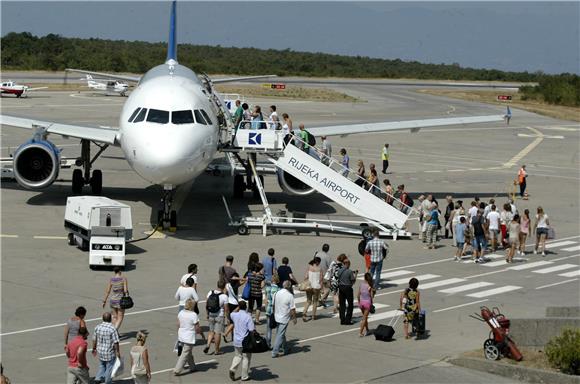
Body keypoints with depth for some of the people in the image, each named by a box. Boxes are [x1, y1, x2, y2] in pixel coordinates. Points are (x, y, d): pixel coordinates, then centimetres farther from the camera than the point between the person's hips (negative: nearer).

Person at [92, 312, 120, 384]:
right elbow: (115, 342, -17)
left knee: (102, 366, 24)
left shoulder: (97, 327, -4)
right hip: (110, 353, -5)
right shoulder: (113, 329, -19)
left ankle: (98, 378, 11)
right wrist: (117, 352, -6)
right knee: (109, 368, 10)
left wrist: (94, 348, 20)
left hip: (100, 351, 5)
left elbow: (94, 339, 6)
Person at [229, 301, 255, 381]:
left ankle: (232, 369, -5)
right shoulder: (248, 316, -17)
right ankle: (244, 376, 14)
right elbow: (251, 329, -17)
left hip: (237, 341, 4)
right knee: (246, 358, 9)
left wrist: (238, 307, 17)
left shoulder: (235, 315, -4)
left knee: (237, 356, 19)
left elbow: (232, 313, 24)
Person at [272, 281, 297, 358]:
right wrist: (294, 318, -3)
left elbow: (273, 305, 11)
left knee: (281, 334, 20)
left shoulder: (277, 293, 1)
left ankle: (285, 349, 33)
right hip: (284, 318, -7)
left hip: (277, 317, 7)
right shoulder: (290, 296, -17)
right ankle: (275, 352, -2)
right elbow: (292, 309, -15)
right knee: (280, 335, -2)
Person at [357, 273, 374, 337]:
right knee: (364, 318, 1)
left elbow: (358, 295, 2)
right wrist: (373, 291, 8)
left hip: (361, 302, 4)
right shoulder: (369, 286, -14)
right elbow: (372, 296, -12)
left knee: (365, 317, 23)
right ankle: (360, 332, -4)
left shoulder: (361, 284, -2)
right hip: (367, 302, -4)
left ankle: (366, 330, 34)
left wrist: (359, 302, 13)